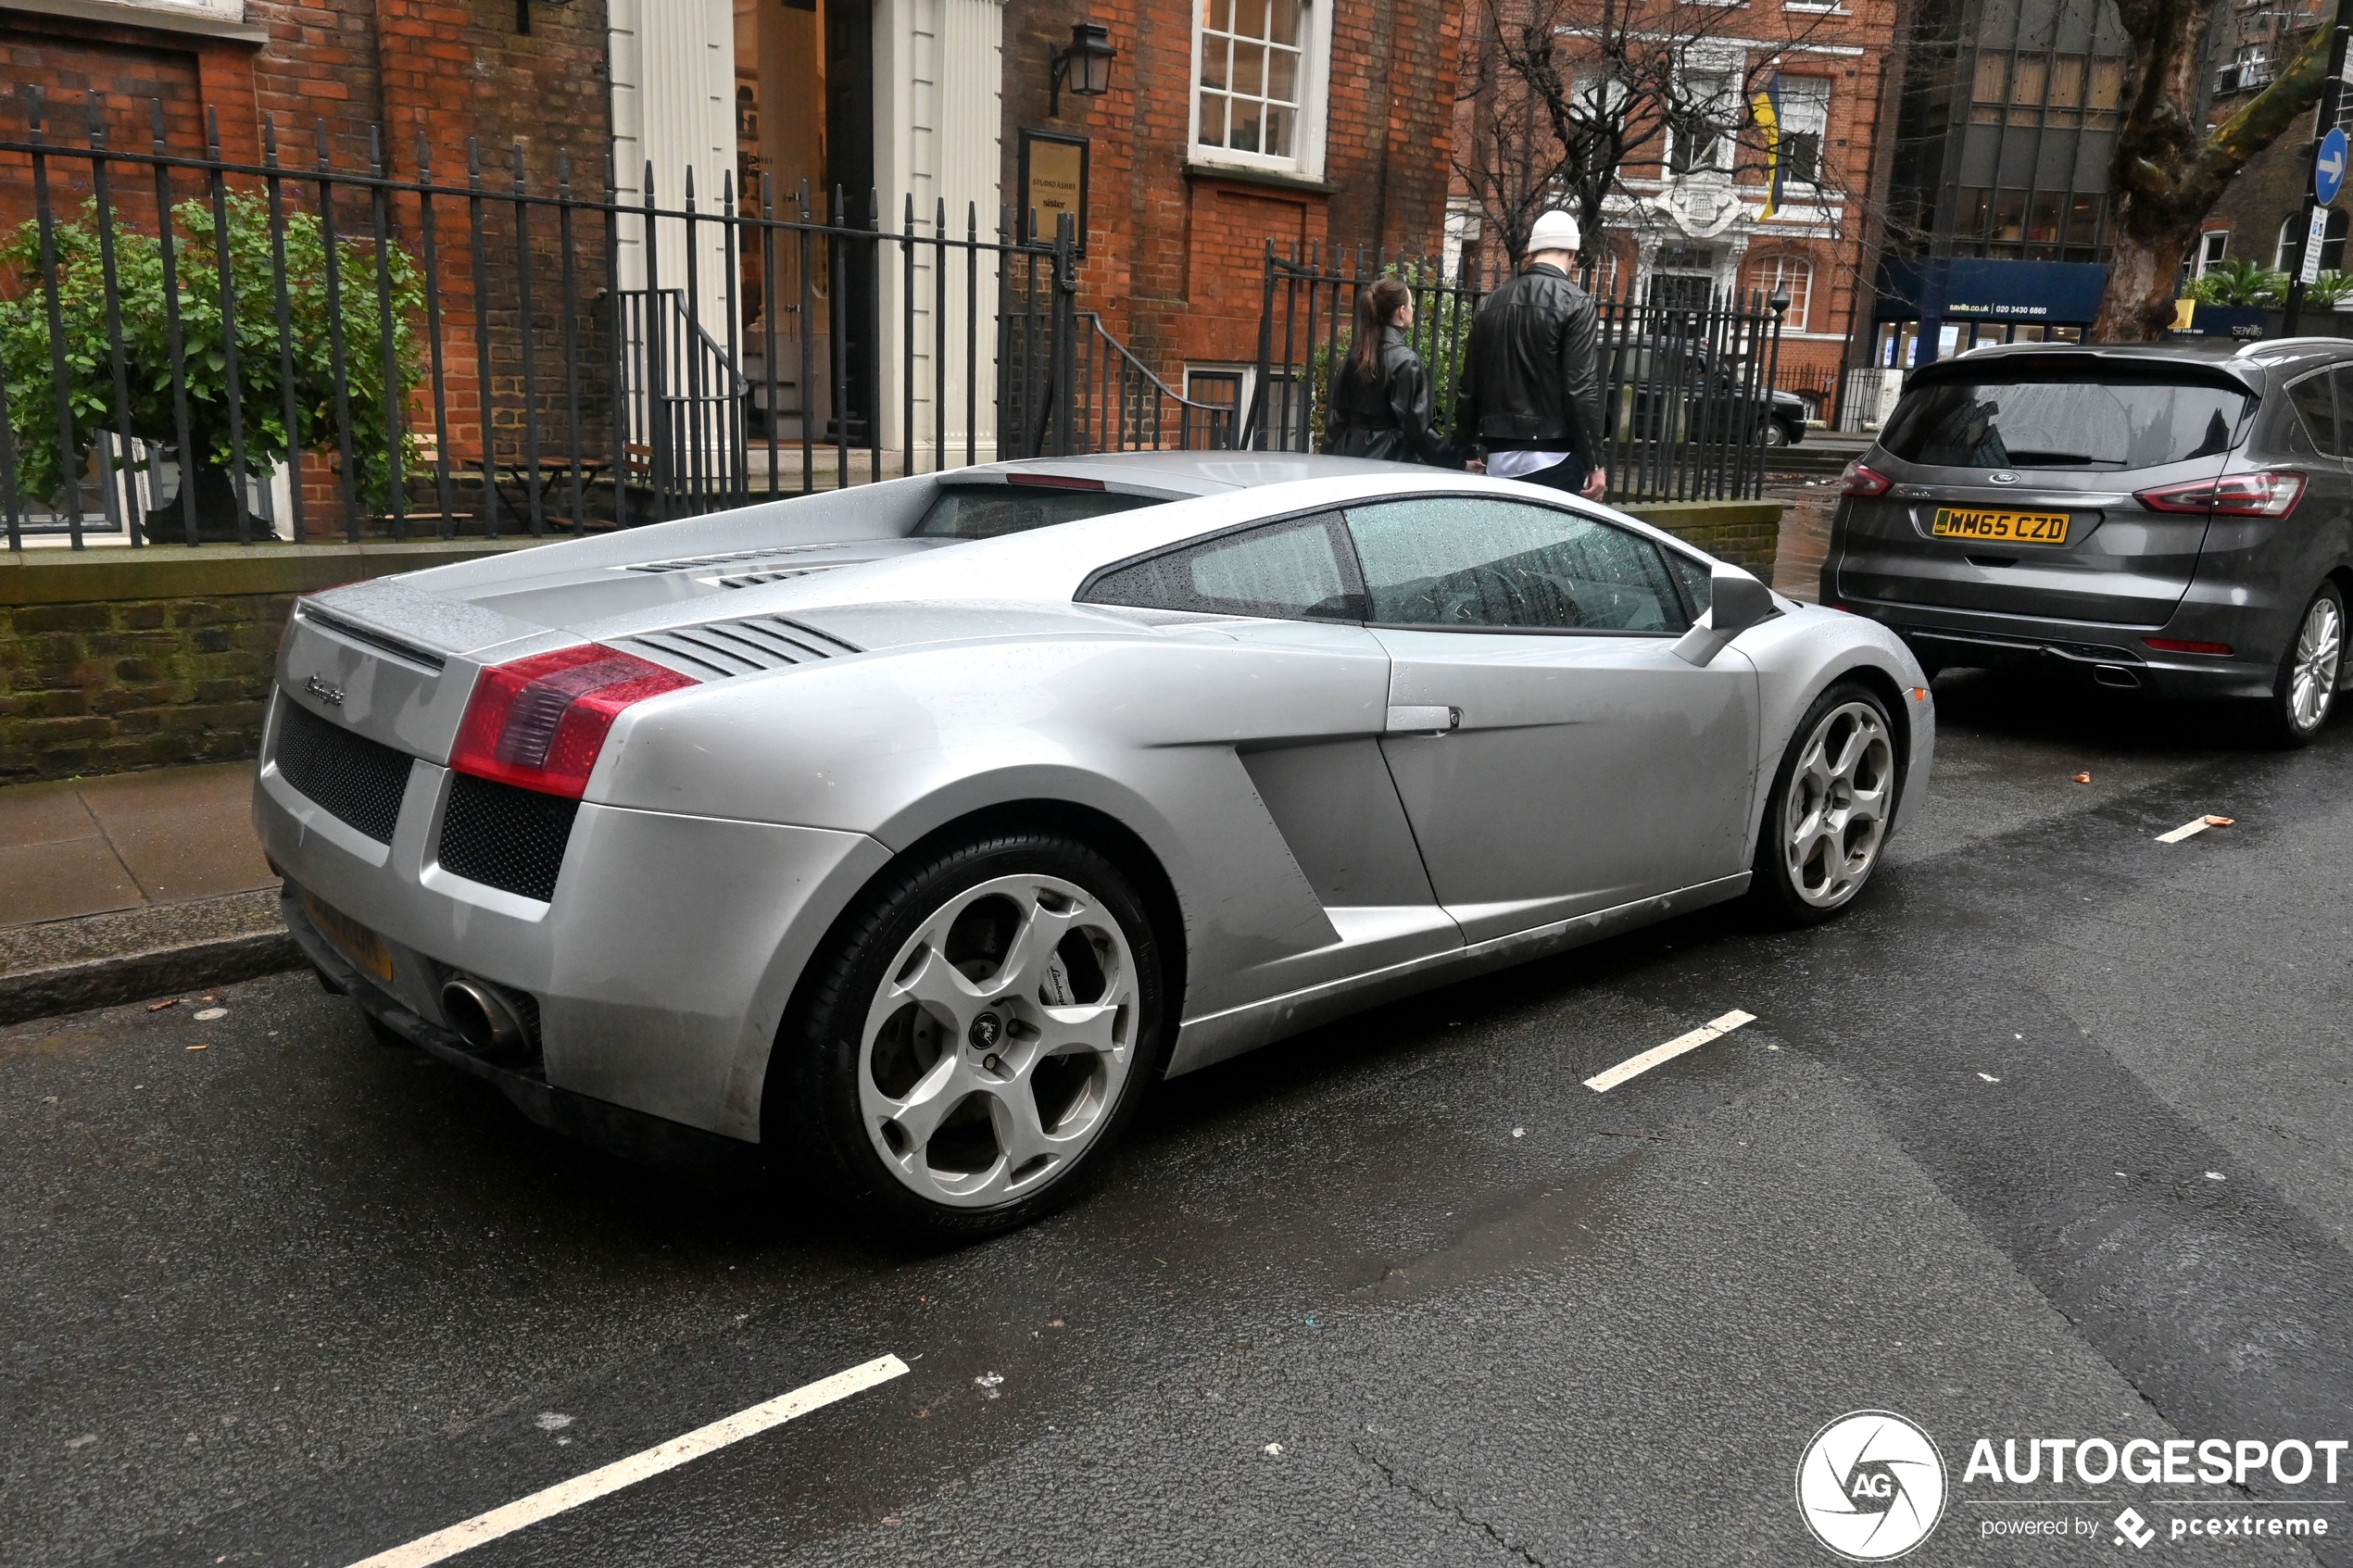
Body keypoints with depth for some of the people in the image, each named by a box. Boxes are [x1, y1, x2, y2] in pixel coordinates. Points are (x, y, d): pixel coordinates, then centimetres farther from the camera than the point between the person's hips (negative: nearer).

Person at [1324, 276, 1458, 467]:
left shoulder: (1353, 357, 9)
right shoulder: (1405, 361, -11)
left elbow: (1336, 417, 11)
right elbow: (1417, 428, -15)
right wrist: (1458, 462, -11)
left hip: (1350, 456, 7)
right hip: (1391, 459, -7)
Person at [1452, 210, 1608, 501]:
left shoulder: (1490, 303, 9)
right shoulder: (1577, 304, -7)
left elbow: (1469, 387, 12)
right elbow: (1582, 390, -13)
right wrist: (1595, 463, -10)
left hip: (1500, 457, 5)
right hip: (1555, 458, -5)